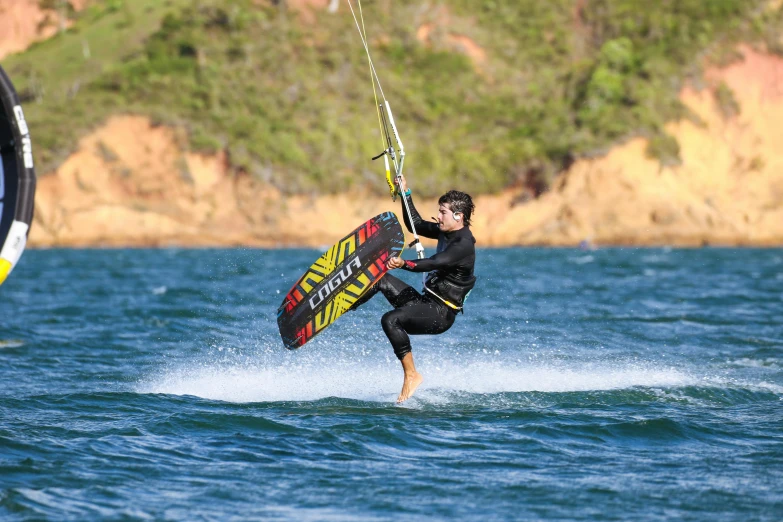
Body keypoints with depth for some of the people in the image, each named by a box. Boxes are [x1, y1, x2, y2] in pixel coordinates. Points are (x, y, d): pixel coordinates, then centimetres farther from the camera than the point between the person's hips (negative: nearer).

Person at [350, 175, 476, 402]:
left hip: (440, 315, -10)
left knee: (391, 320, -32)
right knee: (380, 278, 10)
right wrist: (405, 194, 16)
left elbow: (433, 263, -35)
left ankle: (411, 376, -26)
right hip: (426, 302, 10)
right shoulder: (447, 232, 9)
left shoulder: (464, 245, -20)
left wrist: (403, 264, -49)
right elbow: (416, 224, 23)